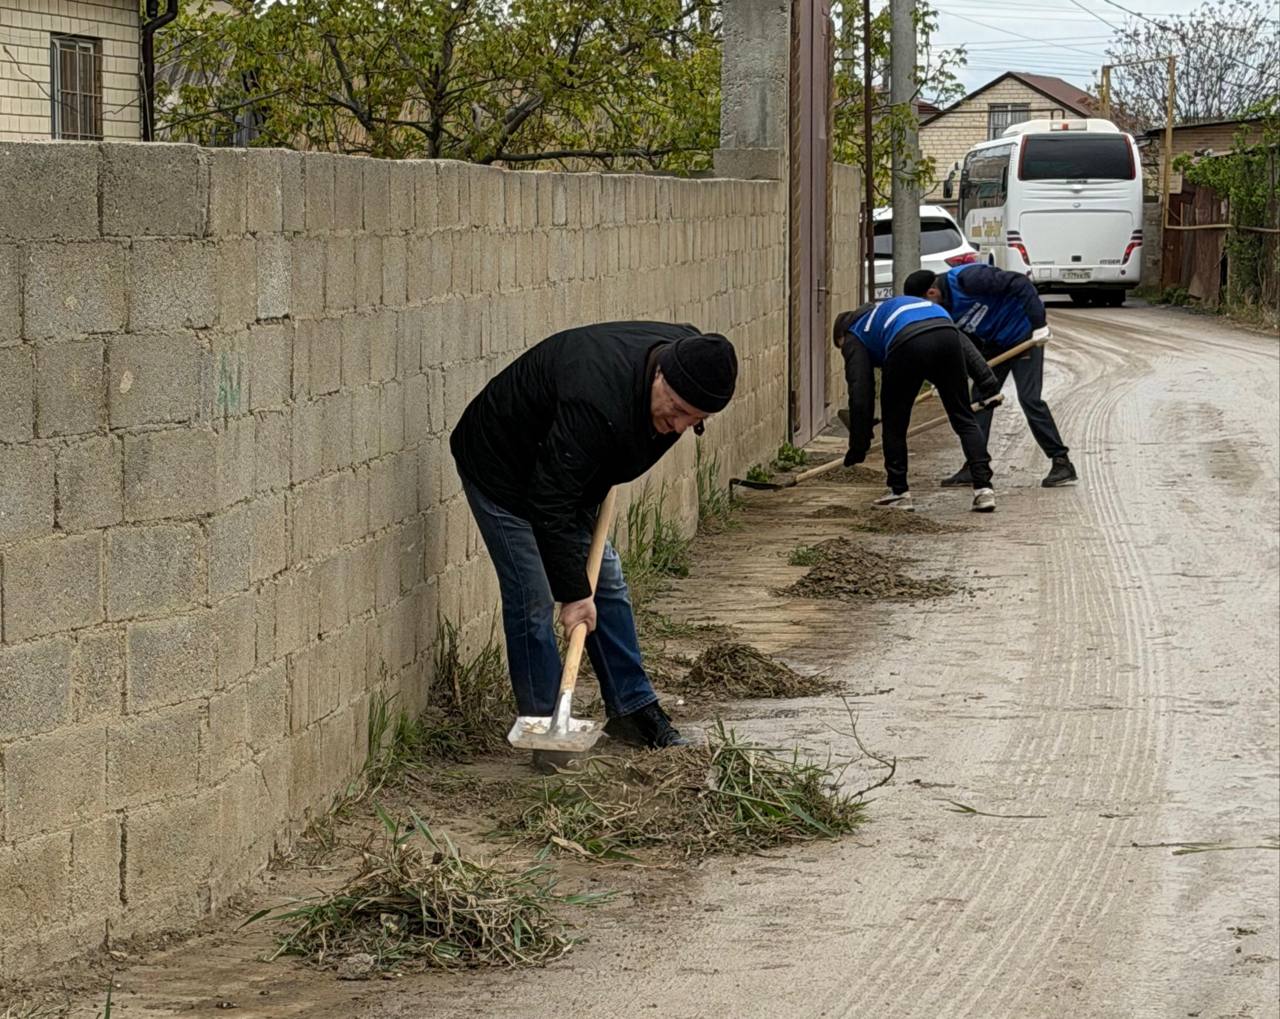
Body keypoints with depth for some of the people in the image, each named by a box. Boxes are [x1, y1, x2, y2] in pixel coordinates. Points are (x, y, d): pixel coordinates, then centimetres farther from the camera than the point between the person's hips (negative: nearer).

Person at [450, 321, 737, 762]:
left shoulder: (689, 352, -17)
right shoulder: (598, 401, -42)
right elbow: (549, 503, -36)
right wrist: (573, 592, -30)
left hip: (567, 469, 8)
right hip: (501, 466, -8)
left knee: (606, 582, 9)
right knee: (533, 598, -10)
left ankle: (633, 709, 18)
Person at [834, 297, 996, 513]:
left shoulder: (853, 338, 27)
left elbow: (860, 393, 14)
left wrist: (858, 447, 19)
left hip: (908, 343, -5)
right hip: (947, 331, 5)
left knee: (894, 422, 17)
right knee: (963, 418, 12)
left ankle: (899, 491, 22)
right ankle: (983, 489, 3)